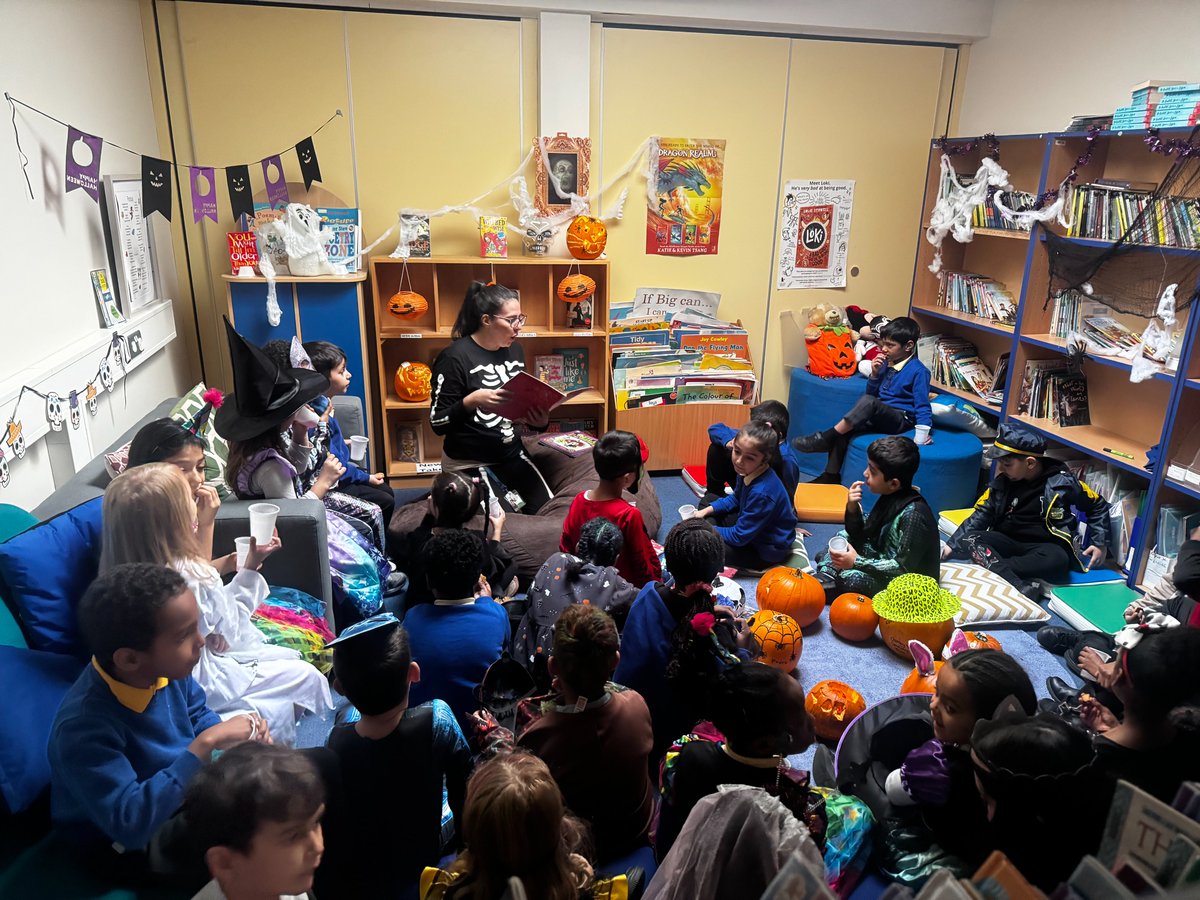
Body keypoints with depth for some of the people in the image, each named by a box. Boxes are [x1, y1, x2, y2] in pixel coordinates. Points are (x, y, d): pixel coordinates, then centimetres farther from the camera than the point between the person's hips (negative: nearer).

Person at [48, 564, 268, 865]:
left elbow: (197, 713, 6)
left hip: (181, 792, 7)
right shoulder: (85, 727, -35)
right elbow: (130, 823, -38)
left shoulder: (165, 667, -15)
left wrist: (234, 734, -14)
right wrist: (204, 744, -38)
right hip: (132, 844, -6)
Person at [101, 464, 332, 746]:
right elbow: (231, 632, -14)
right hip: (197, 685, -8)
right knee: (308, 677, 2)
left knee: (290, 657, 20)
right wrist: (252, 564, -9)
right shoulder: (192, 576, -29)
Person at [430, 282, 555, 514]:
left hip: (512, 454, 6)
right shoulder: (454, 357, -16)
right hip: (469, 464, -6)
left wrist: (538, 420, -7)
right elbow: (438, 423, -15)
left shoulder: (515, 350, 6)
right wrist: (471, 401, -31)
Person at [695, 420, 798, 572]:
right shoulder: (749, 472, -11)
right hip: (751, 527, 9)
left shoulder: (762, 493, -37)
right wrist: (705, 511, 1)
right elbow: (735, 499, 12)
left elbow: (739, 537, -27)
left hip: (768, 551, -9)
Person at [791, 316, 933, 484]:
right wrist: (875, 374, -3)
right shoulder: (886, 363, 8)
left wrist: (920, 438, -22)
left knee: (867, 402, -34)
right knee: (844, 430, -19)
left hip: (902, 419, -7)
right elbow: (872, 393, 16)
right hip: (879, 416, 7)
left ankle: (824, 439, -28)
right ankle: (831, 475, -12)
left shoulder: (918, 371, -12)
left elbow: (922, 406, -14)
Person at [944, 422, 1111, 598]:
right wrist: (952, 545, -5)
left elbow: (1098, 506, 9)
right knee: (969, 539, -28)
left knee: (1057, 561, -39)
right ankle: (1021, 587, -44)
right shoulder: (1002, 483, 2)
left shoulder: (1062, 482, -5)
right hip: (1008, 542, 3)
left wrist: (1100, 543, 2)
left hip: (1045, 547, -2)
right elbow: (981, 516, 5)